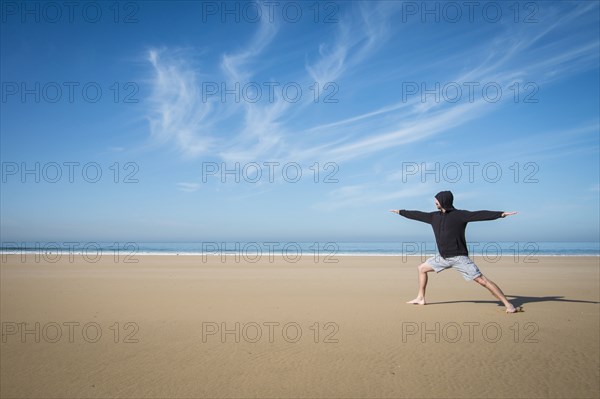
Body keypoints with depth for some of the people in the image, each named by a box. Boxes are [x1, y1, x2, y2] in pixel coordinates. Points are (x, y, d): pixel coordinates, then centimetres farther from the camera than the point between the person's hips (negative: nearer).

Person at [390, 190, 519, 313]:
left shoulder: (460, 215, -9)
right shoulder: (434, 216, 9)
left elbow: (480, 215, -20)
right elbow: (418, 215, 21)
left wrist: (501, 214, -32)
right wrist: (400, 212, 29)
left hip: (459, 257, -7)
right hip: (443, 257, 7)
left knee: (481, 279, -13)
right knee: (422, 268, 12)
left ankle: (508, 304, -8)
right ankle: (420, 298, 24)